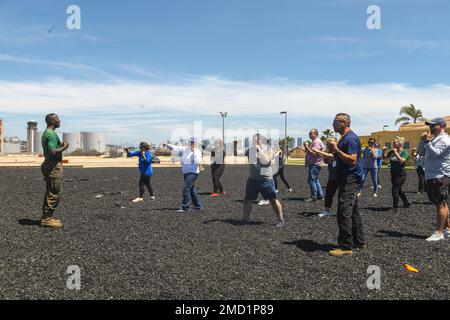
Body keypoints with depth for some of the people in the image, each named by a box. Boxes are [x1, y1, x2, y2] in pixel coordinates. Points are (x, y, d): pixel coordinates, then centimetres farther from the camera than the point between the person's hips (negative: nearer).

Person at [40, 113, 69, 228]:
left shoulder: (46, 133, 17)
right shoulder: (51, 134, -17)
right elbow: (53, 152, -26)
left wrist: (61, 145, 13)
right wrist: (64, 147, -12)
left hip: (49, 164, 11)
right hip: (54, 166, -11)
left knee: (50, 193, 15)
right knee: (55, 193, -6)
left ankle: (47, 217, 22)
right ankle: (46, 219, -1)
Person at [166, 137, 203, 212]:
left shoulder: (197, 151, -8)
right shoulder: (185, 149, 8)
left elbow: (197, 162, -21)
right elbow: (176, 148, 5)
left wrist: (194, 152, -21)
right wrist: (169, 145, -11)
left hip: (193, 172, -7)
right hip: (186, 172, 7)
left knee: (186, 188, -16)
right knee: (191, 189, 15)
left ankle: (186, 207, -12)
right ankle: (198, 206, 28)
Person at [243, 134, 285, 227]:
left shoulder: (268, 150, -3)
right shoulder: (250, 150, 8)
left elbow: (266, 160, -20)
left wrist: (259, 149, -19)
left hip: (266, 180, -4)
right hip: (252, 180, 4)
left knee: (273, 200, -2)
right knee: (247, 200, 7)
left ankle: (281, 220, 11)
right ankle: (246, 219, 22)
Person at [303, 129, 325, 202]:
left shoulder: (317, 142, -13)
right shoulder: (313, 142, 20)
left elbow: (314, 153, -22)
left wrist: (306, 147, -19)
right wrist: (306, 148, 9)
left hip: (315, 164, -11)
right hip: (313, 164, 11)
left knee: (311, 179, -12)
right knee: (315, 179, 15)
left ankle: (314, 196, -11)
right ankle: (320, 195, 20)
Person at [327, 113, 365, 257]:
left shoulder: (350, 138, -15)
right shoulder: (344, 138, 17)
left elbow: (352, 160, -23)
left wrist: (336, 149, -22)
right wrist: (334, 149, 8)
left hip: (349, 180, -11)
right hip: (347, 179, 11)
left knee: (344, 212, -10)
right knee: (353, 211, 15)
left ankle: (346, 246, -6)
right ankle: (359, 242, 24)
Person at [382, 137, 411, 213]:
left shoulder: (404, 152, -11)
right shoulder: (392, 151, 6)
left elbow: (401, 161, -26)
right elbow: (384, 157, 13)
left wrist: (396, 153, -24)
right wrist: (384, 151, -4)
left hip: (401, 174, -7)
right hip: (393, 174, 7)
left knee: (394, 189, -13)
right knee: (398, 190, 18)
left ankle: (395, 207, -5)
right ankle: (407, 203, 37)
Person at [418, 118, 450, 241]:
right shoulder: (434, 139, 20)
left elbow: (434, 154, -23)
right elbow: (422, 153, 16)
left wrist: (427, 141, -23)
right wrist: (423, 140, 4)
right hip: (432, 176, 10)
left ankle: (439, 233, -6)